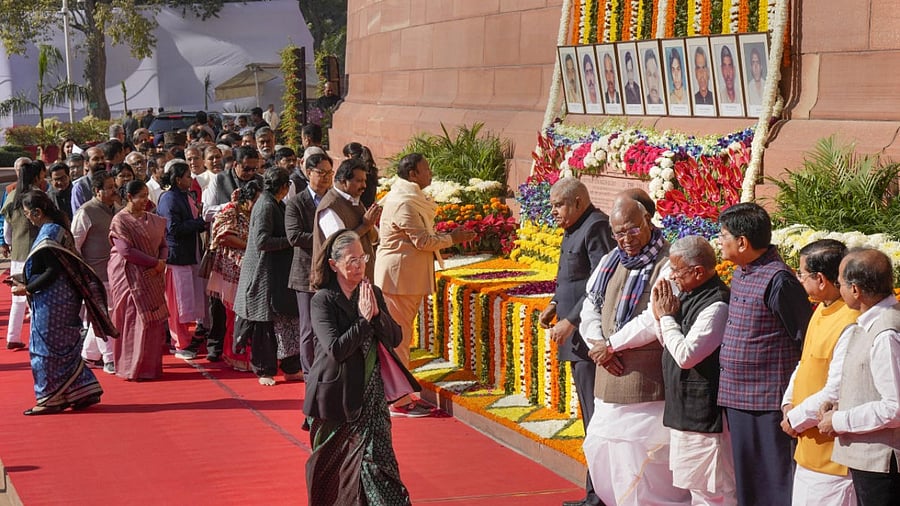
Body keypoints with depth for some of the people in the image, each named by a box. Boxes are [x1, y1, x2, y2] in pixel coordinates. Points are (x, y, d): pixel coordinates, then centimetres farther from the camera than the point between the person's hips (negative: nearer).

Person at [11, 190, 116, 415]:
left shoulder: (48, 234, -17)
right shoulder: (57, 229, 12)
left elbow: (52, 272, -21)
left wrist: (27, 289, -15)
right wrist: (26, 283, 17)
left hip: (51, 302, -9)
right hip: (60, 299, 9)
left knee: (47, 349, -1)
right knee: (65, 349, 14)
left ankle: (50, 398, 6)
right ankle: (83, 392, 16)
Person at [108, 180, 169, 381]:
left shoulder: (154, 220, 12)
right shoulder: (120, 221, -8)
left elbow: (164, 246, 12)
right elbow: (126, 251, -16)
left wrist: (162, 263, -9)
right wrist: (155, 263, -15)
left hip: (152, 278, 6)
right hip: (130, 278, -6)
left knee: (154, 320, 5)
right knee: (133, 320, -4)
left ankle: (151, 366, 13)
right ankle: (133, 367, 4)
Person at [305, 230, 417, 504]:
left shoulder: (372, 293, 5)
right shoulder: (322, 300, -11)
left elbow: (396, 338, 2)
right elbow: (336, 349, -22)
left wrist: (378, 313, -13)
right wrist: (364, 319, -19)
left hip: (370, 393, 3)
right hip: (336, 396, -3)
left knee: (376, 457, -5)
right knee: (329, 463, 14)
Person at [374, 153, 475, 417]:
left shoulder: (411, 199, 15)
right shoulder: (404, 203, -18)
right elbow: (421, 240, -18)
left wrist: (447, 237, 13)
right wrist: (452, 239, -6)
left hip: (409, 277, 11)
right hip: (399, 277, -11)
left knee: (402, 336, 14)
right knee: (398, 337, -5)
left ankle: (402, 395, 22)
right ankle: (399, 402, -1)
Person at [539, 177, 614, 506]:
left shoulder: (596, 228, -15)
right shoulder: (574, 229, 16)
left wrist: (571, 321, -20)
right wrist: (555, 303, 11)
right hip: (578, 339, 10)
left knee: (596, 419, -5)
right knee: (591, 419, 14)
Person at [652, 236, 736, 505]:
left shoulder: (716, 305, -22)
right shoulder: (689, 295, 7)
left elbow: (686, 355, -25)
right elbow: (670, 344, 16)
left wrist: (667, 316, -13)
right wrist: (662, 315, -2)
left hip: (704, 410, -10)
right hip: (686, 409, 10)